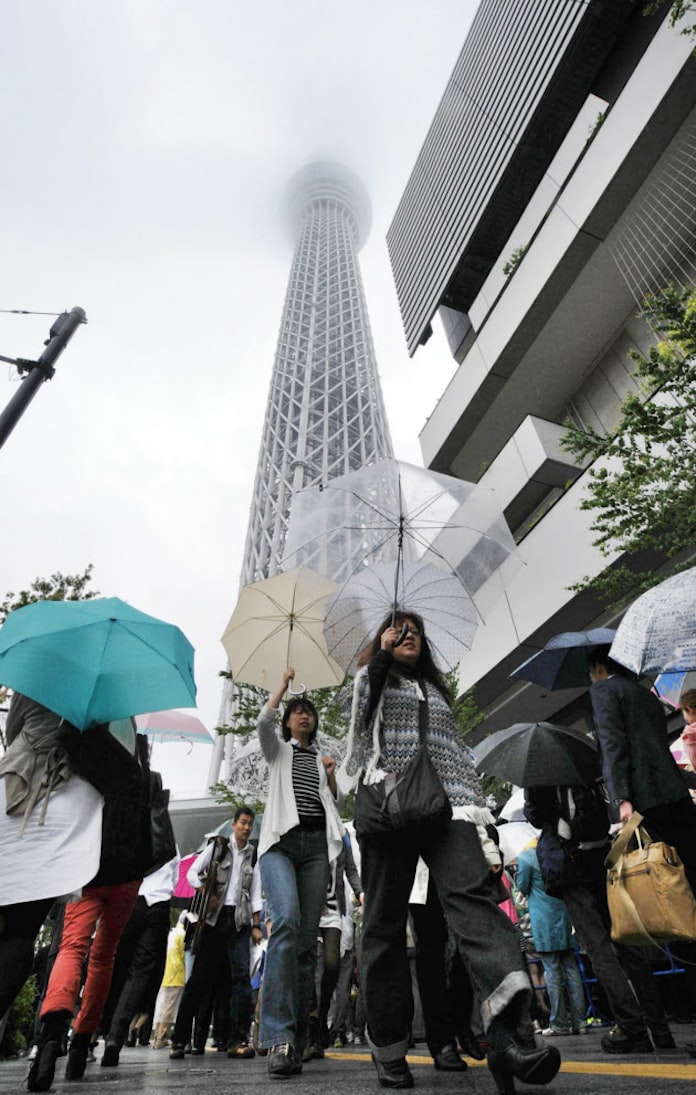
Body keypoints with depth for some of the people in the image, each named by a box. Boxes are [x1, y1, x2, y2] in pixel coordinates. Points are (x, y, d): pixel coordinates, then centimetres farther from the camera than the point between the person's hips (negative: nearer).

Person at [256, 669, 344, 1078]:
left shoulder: (323, 758, 24)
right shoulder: (279, 751, 17)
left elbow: (334, 805, 21)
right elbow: (263, 722, -5)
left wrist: (331, 777, 4)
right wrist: (284, 685, -1)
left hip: (316, 843, 3)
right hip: (282, 838, -3)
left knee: (308, 937, -2)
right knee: (286, 922, -24)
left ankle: (297, 1038, 4)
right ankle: (280, 1038, -26)